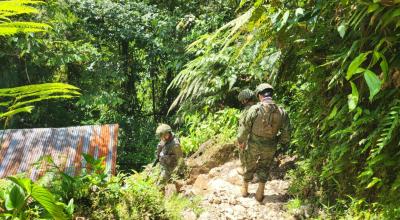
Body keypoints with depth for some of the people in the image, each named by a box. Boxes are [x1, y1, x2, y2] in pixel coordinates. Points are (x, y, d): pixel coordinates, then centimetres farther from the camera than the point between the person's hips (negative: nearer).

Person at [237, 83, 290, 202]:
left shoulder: (255, 109, -20)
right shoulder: (281, 112, -11)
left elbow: (245, 127, -14)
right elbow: (286, 135, -5)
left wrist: (241, 141, 3)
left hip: (254, 144, -1)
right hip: (270, 147, 1)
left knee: (250, 166, 20)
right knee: (264, 168, 22)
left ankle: (245, 189, 38)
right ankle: (260, 193, 28)